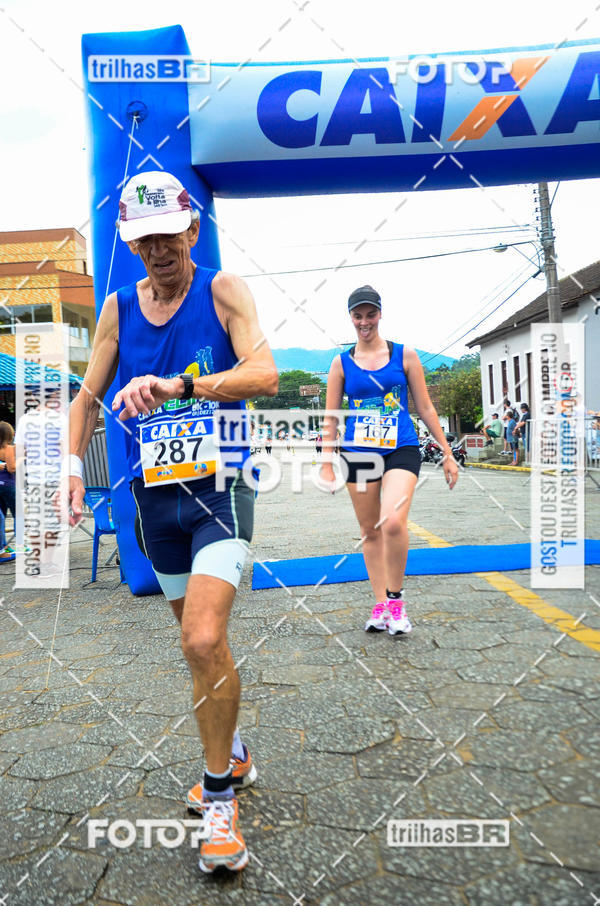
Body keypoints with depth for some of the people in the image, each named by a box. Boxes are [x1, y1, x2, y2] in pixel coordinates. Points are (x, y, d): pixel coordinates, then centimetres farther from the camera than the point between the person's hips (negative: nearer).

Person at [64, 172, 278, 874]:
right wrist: (72, 461, -3)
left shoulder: (222, 291, -4)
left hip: (219, 487, -4)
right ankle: (231, 755, 39)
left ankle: (218, 794, 5)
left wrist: (178, 384, -32)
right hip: (153, 494, 5)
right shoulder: (118, 308, 8)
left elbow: (264, 373, -19)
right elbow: (88, 397, 13)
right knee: (200, 644, 16)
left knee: (203, 642, -17)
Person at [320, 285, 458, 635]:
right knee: (370, 531, 8)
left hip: (401, 449, -2)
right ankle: (381, 604, 23)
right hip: (358, 453, 2)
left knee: (393, 523, -22)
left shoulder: (404, 354, 4)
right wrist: (327, 465, 3)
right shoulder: (342, 363, 6)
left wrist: (447, 452, 6)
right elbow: (330, 418, 8)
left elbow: (425, 408, 7)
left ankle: (396, 597, 0)